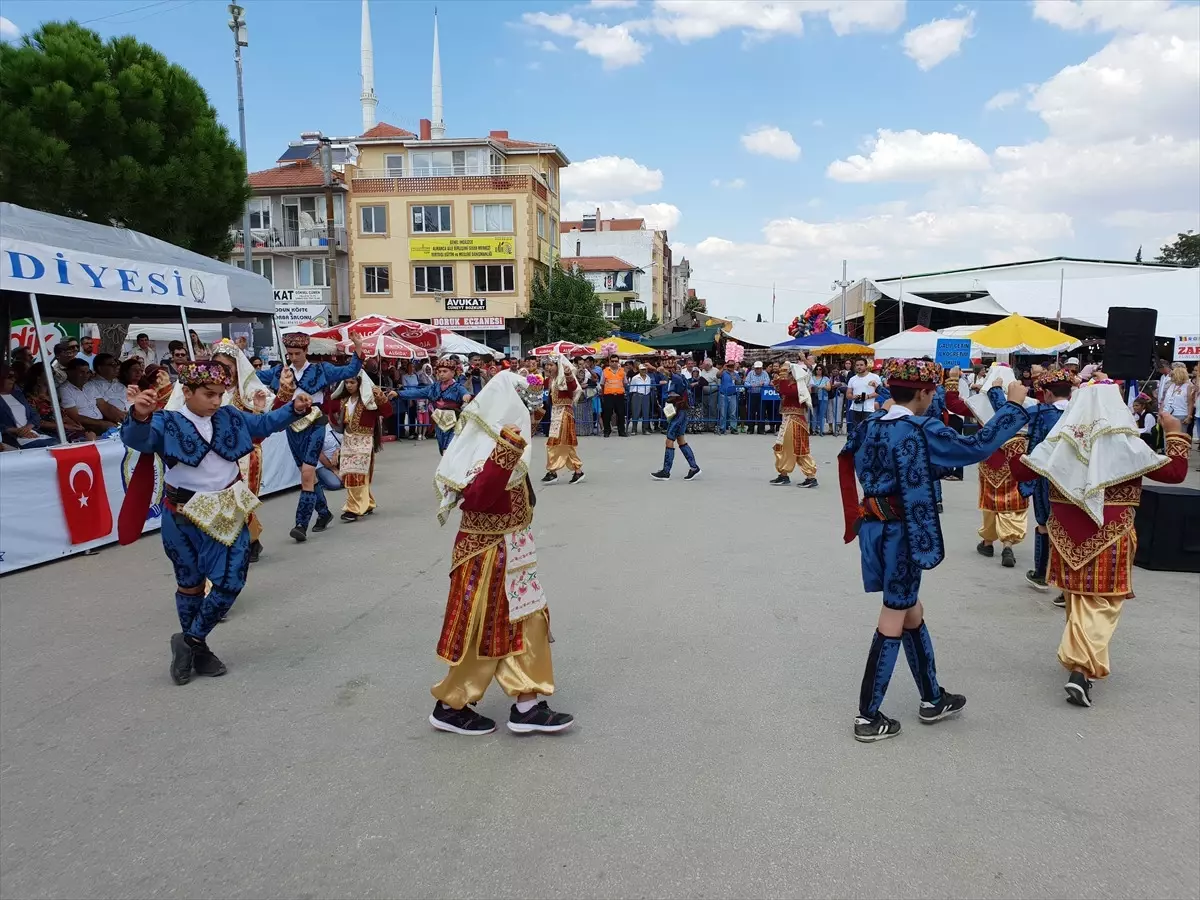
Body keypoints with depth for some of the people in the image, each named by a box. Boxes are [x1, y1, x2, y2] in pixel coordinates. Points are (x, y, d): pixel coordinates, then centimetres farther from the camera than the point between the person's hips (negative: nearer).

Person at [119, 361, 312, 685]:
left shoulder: (229, 417, 2)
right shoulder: (167, 423, -12)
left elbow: (264, 423, 14)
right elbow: (137, 439, -30)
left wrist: (294, 408, -3)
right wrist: (140, 415, -53)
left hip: (228, 513, 4)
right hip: (184, 517, -4)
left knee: (231, 581, -1)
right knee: (190, 584, 12)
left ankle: (190, 641, 18)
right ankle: (196, 648, 29)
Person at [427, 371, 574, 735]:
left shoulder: (497, 445, 7)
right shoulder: (489, 451, -22)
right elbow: (475, 499, -36)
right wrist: (506, 454, -41)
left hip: (508, 551, 10)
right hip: (489, 555, -10)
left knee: (525, 623, 12)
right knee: (483, 630, 3)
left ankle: (527, 706, 18)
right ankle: (450, 706, 21)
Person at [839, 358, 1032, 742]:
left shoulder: (871, 425, 6)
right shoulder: (921, 430, -15)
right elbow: (975, 448, -13)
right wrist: (1013, 406, -3)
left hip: (875, 528, 8)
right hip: (902, 533, -8)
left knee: (911, 612, 19)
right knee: (894, 621, 1)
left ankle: (932, 699, 34)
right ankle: (868, 717, 7)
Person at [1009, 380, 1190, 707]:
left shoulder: (1061, 439, 0)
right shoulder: (1124, 442, -9)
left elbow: (1022, 471, 2)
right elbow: (1174, 472, -5)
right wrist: (1175, 434, 9)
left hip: (1067, 532, 4)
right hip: (1108, 535, -4)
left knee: (1078, 597, 19)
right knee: (1101, 602, -1)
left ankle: (1078, 654, 31)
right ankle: (1083, 667, -15)